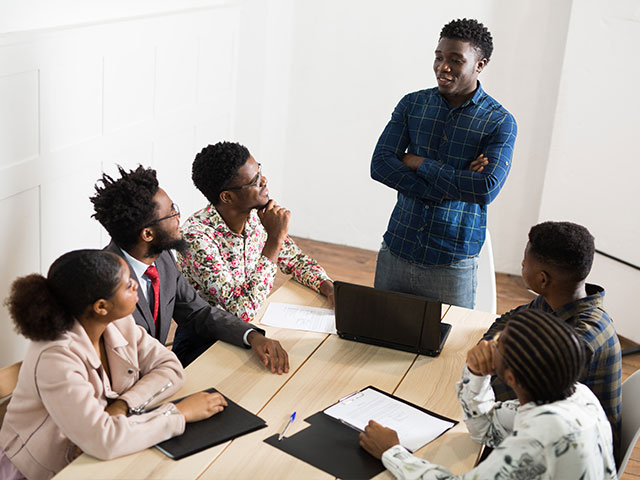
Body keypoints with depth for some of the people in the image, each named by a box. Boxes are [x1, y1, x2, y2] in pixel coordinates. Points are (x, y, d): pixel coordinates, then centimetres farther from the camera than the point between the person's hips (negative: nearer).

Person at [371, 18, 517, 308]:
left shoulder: (500, 122, -6)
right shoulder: (412, 104, 4)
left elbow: (487, 189, -20)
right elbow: (380, 165, -8)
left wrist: (420, 164, -13)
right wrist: (457, 185, -15)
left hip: (452, 265, -3)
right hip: (396, 251, 3)